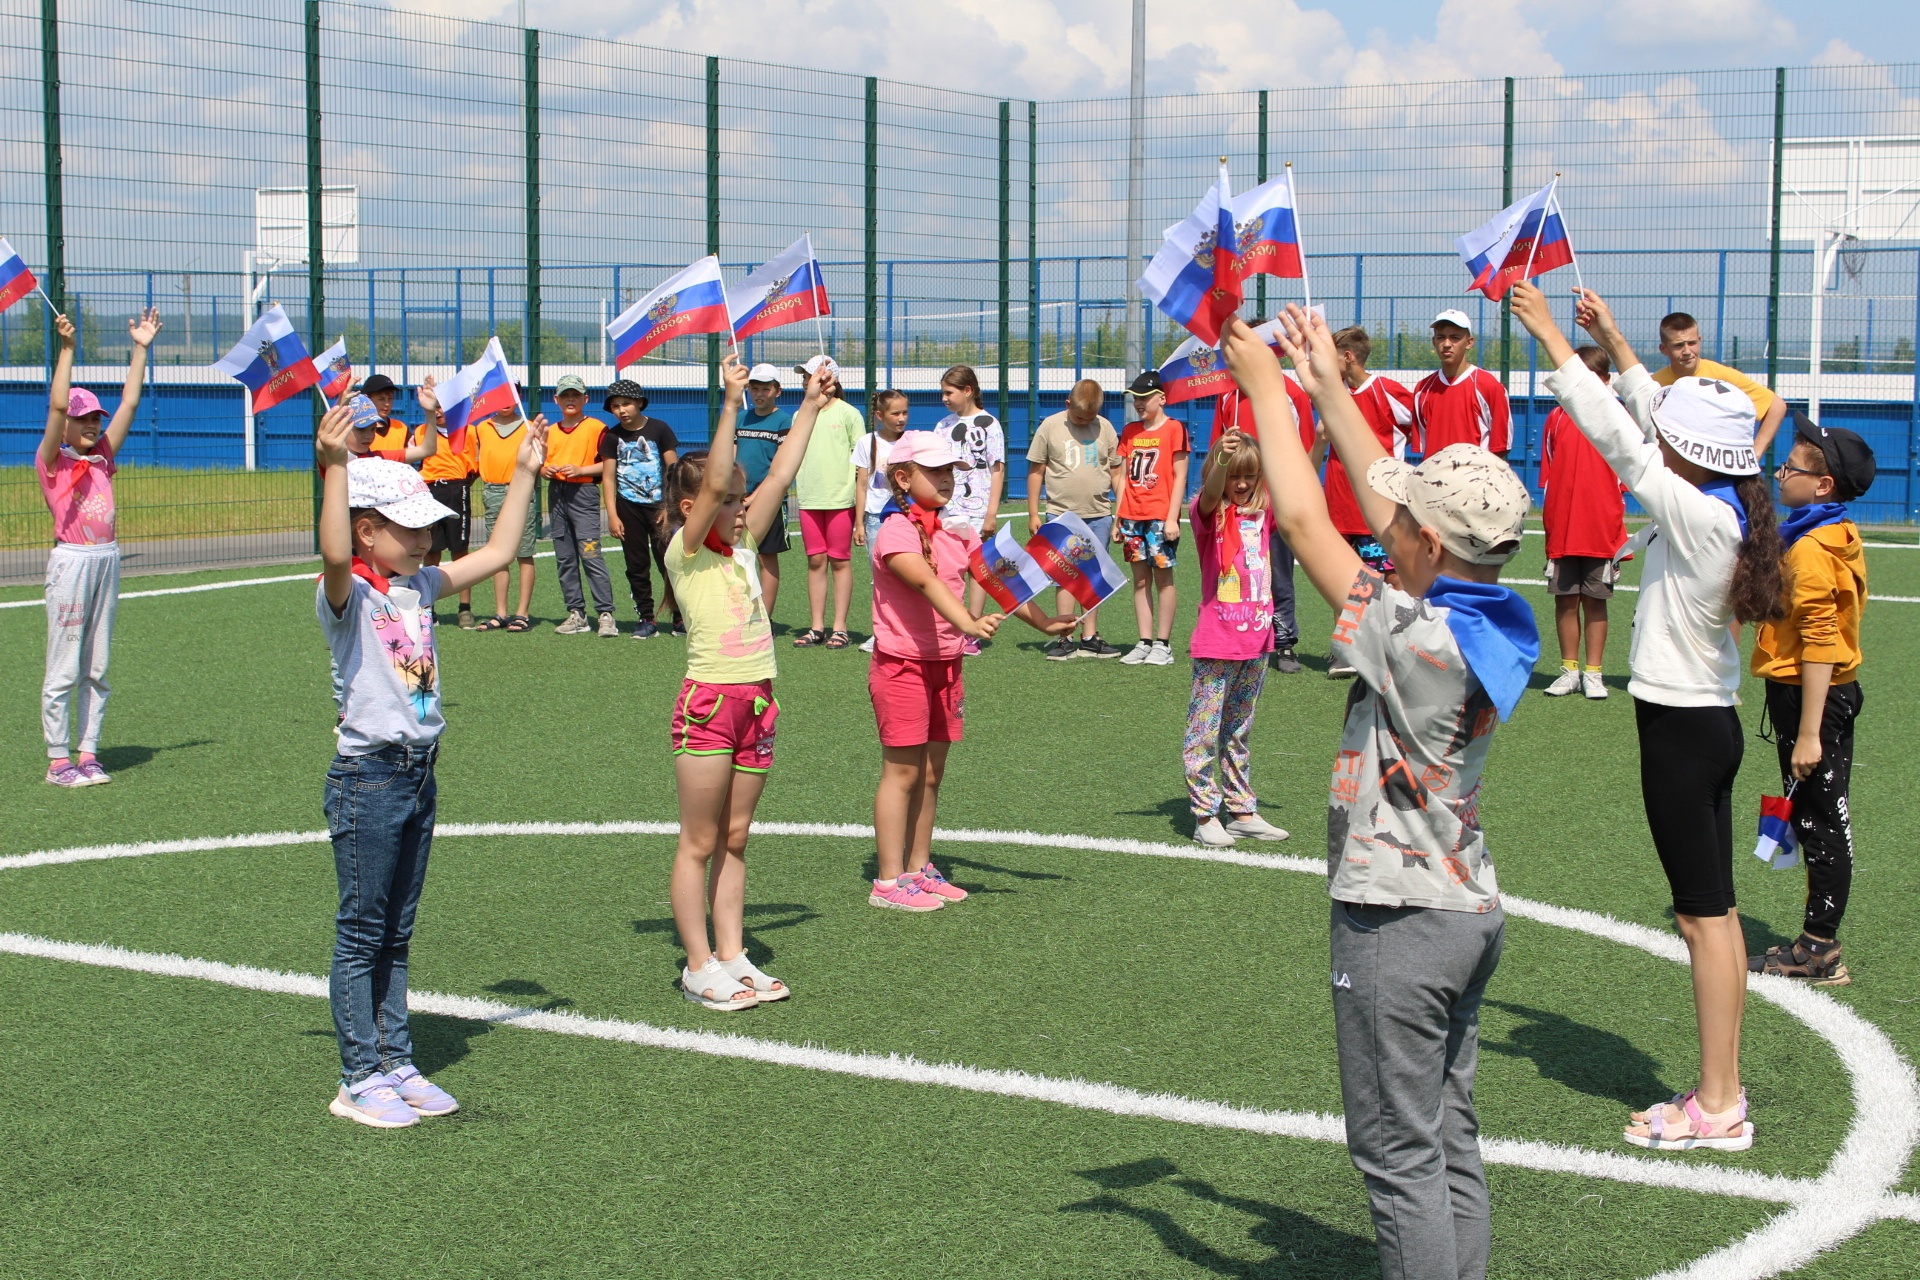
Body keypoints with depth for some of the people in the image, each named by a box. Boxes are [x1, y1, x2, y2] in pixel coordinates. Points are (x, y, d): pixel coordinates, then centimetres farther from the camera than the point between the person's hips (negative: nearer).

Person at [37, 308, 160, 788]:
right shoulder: (52, 461, -2)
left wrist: (140, 349, 11)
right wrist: (67, 348, -19)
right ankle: (59, 761, 1)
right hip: (71, 562, -6)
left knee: (97, 669, 9)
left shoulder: (101, 458, 13)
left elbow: (129, 403, 13)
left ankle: (87, 753, 15)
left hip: (107, 561, 6)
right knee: (64, 669, -3)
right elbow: (56, 404, -15)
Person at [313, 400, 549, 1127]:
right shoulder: (347, 595, -13)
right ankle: (359, 1081, 7)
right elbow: (334, 555, -36)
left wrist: (524, 472, 16)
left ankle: (395, 1064, 23)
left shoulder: (420, 588, 10)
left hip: (419, 772, 8)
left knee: (396, 931, 15)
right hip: (368, 775, -8)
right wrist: (335, 467, -44)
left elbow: (498, 553, 17)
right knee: (361, 933, 1)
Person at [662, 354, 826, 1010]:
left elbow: (780, 474, 10)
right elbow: (714, 481, -20)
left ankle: (732, 956, 19)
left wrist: (810, 406, 9)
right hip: (708, 701, -7)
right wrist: (731, 403, -25)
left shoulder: (743, 544, 11)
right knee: (700, 843, 2)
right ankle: (699, 967, 8)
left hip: (756, 702, 7)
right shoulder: (685, 553, -7)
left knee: (734, 840, 13)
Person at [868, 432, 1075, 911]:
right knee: (902, 771, -4)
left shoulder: (957, 531, 9)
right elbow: (927, 583, -31)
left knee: (932, 772, 12)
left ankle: (919, 868, 21)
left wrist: (1044, 622, -11)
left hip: (946, 664, 7)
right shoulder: (897, 531, -15)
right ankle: (889, 881, 2)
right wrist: (968, 623, -46)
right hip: (902, 664, -7)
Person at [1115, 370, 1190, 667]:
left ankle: (1163, 644, 2)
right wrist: (1117, 519, 10)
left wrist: (1172, 518, -11)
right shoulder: (1129, 432, 14)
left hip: (1161, 516, -5)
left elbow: (1179, 477, -5)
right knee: (1140, 579, 5)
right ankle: (1144, 642, 7)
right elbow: (1124, 477, 16)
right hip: (1132, 517, 5)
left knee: (1162, 576, -2)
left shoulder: (1174, 428, -2)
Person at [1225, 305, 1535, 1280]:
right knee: (1450, 1146, 16)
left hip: (1396, 924, -9)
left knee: (1399, 1158, 0)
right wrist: (1327, 384, 16)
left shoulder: (1416, 639, -23)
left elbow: (1304, 523, -16)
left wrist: (1265, 387, -6)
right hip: (1470, 910, 9)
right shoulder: (1493, 620, -1)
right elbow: (1390, 502, 10)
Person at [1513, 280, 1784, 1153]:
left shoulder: (1698, 516, -19)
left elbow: (1617, 437, -19)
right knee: (1714, 912, 12)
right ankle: (1722, 1093, 19)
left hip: (1682, 730, -9)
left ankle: (1717, 1109, 2)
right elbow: (1650, 418, 16)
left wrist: (1553, 339, -14)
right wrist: (1612, 341, 18)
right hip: (1707, 723, 9)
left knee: (1705, 916, -4)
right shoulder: (1722, 508, 4)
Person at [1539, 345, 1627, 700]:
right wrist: (1548, 524, 4)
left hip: (1602, 531, -2)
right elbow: (1547, 477, 9)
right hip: (1562, 530, 2)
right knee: (1565, 600, 6)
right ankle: (1569, 670, 15)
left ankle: (1592, 673, 11)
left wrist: (1618, 527, -4)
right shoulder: (1557, 418, 6)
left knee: (1595, 601, 4)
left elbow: (1623, 478, 2)